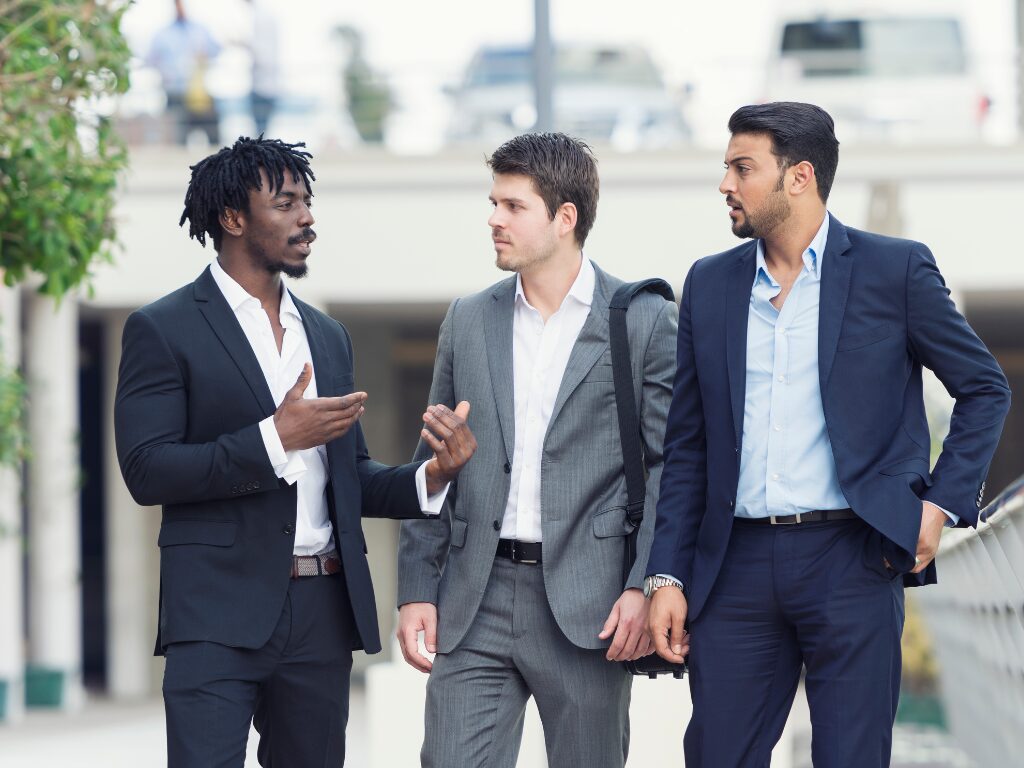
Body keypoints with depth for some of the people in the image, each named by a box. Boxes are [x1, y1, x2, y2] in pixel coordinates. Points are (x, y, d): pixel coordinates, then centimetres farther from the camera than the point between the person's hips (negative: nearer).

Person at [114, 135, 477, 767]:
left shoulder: (328, 335, 18)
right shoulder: (163, 330, -1)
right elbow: (146, 471, -11)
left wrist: (430, 476, 0)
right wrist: (275, 438, -18)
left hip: (322, 613, 6)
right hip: (220, 613, -6)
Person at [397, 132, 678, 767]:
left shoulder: (645, 321, 0)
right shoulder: (469, 322, 12)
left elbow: (668, 468, -2)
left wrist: (647, 586, -12)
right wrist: (416, 590, 7)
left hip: (588, 608, -3)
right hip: (475, 604, 3)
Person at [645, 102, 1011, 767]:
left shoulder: (895, 270, 1)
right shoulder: (710, 283, 11)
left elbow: (986, 389, 8)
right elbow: (688, 447, 13)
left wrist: (942, 501, -4)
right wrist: (668, 576, 6)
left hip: (852, 562, -3)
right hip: (738, 564, 4)